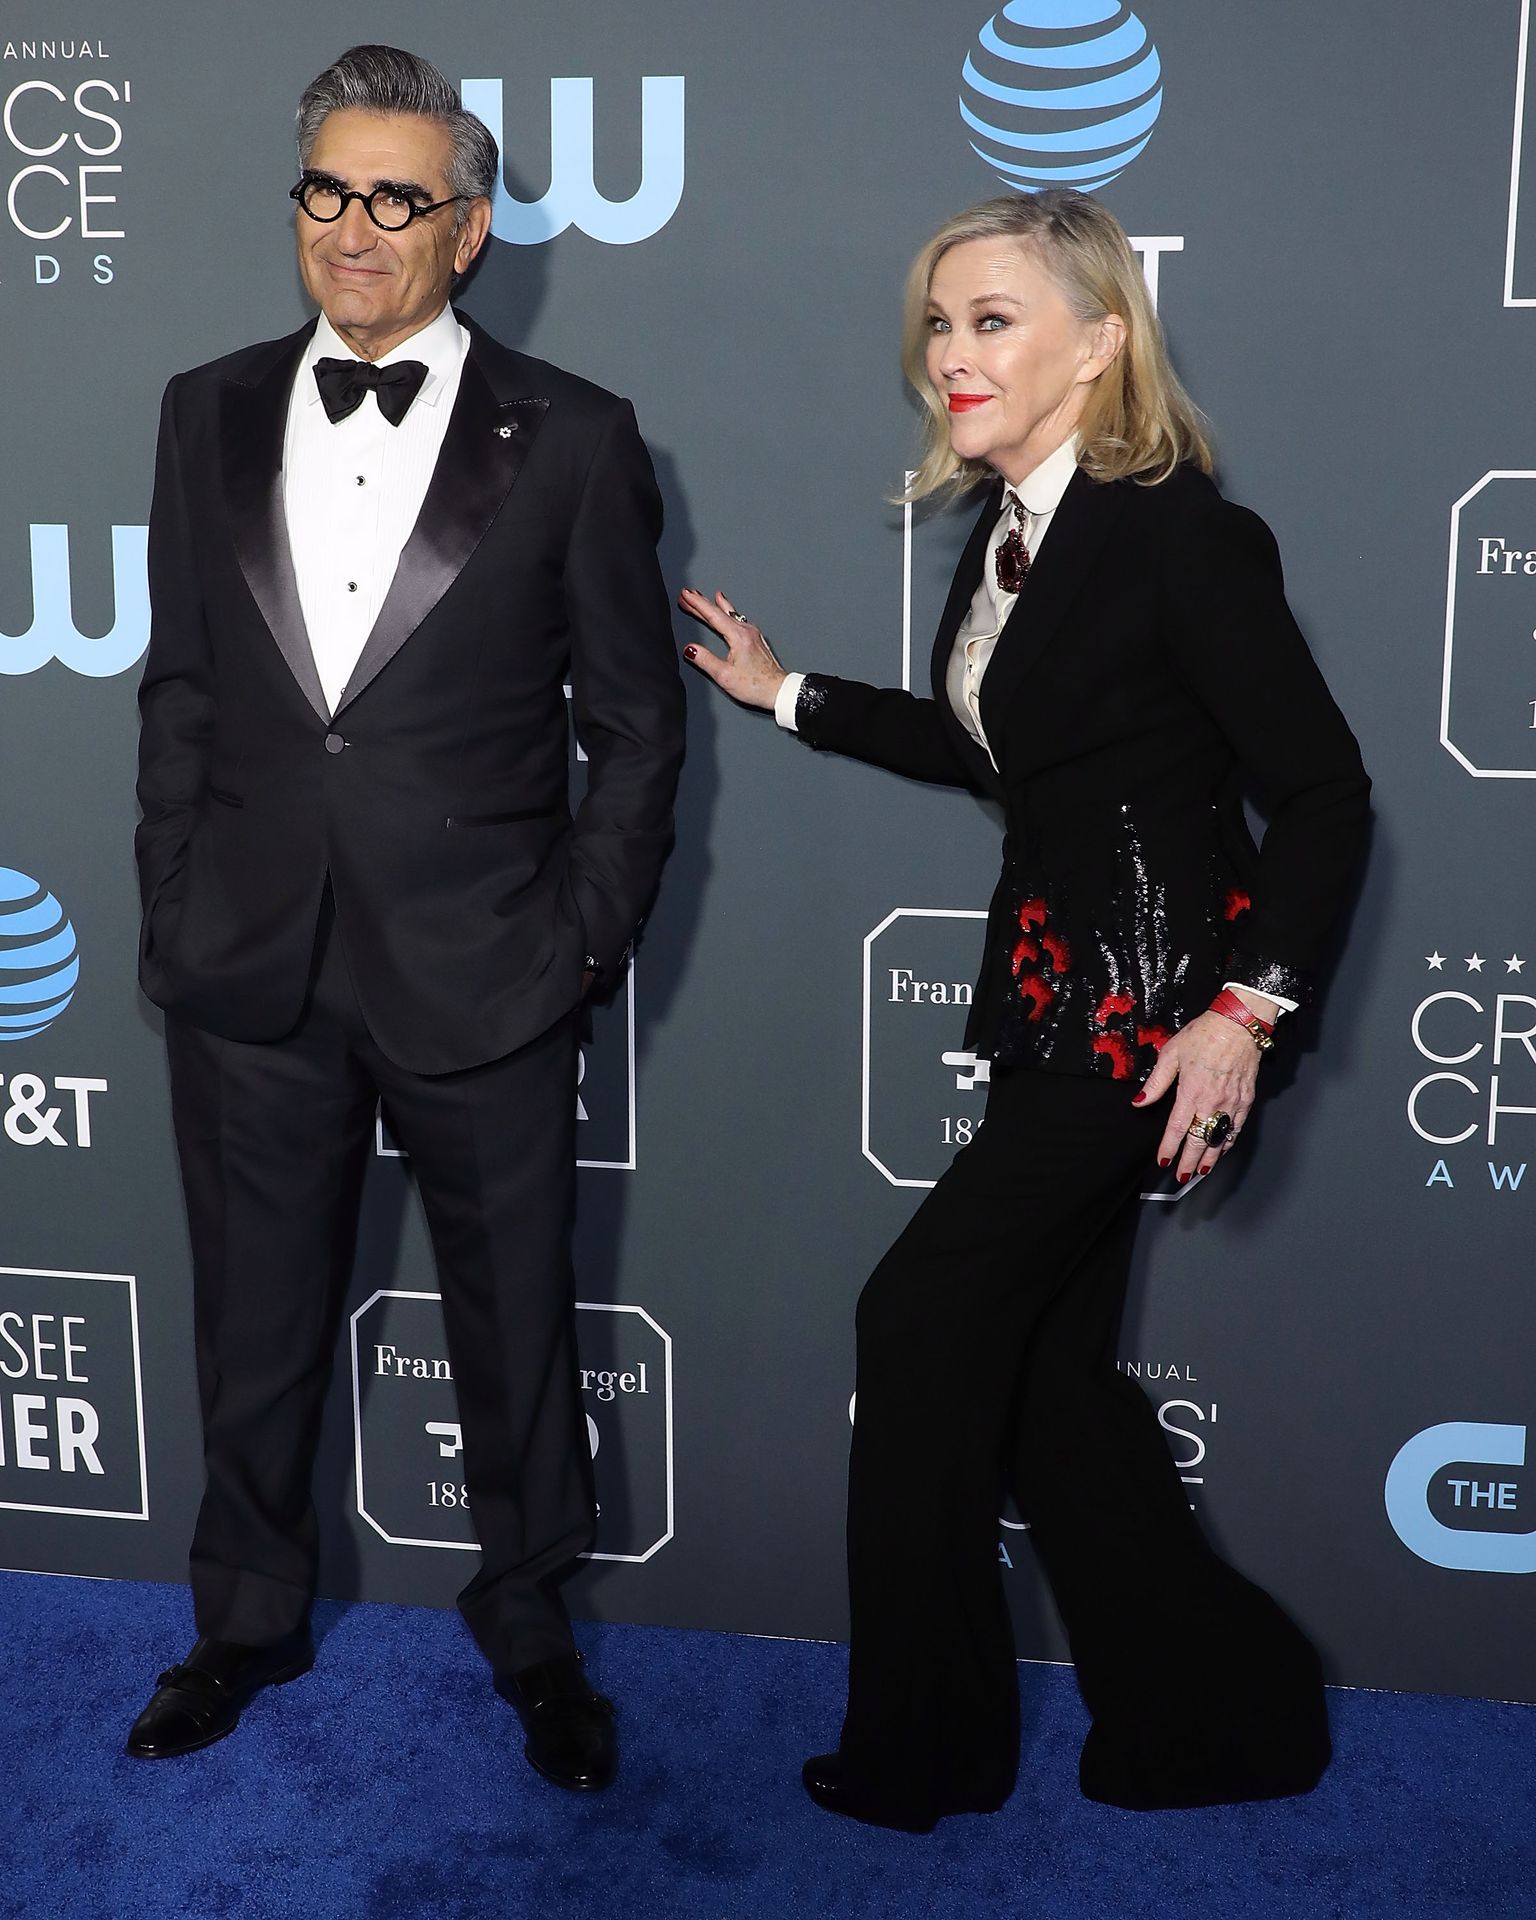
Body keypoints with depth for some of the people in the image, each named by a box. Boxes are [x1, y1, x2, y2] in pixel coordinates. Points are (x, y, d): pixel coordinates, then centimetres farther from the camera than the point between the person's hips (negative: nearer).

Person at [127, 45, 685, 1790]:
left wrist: (584, 940, -5)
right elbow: (179, 683, 10)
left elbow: (636, 721, -1)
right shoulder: (209, 415, 7)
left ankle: (529, 1624, 36)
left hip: (478, 981, -2)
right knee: (254, 1324, 17)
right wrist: (173, 904, 5)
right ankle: (248, 1616, 40)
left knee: (514, 1324, 12)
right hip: (248, 974, 3)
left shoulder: (572, 440, -3)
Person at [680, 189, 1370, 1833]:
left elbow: (1324, 790, -17)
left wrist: (1246, 1012, -23)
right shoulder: (1007, 528, 7)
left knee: (925, 1318, -2)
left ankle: (922, 1744, 17)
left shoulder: (1180, 534, -18)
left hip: (1152, 999, -9)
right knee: (1040, 1357, 13)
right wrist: (787, 694, 23)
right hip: (1059, 992, 9)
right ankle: (1212, 1709, 29)